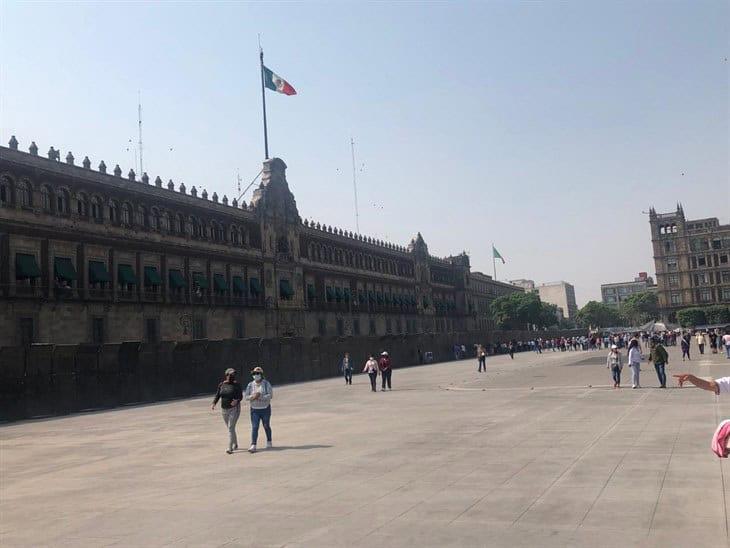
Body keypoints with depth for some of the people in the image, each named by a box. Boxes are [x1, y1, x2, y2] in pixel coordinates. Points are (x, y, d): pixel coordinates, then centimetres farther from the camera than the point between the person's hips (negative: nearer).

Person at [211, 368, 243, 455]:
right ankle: (235, 444, 33)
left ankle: (230, 448, -16)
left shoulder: (236, 385, -6)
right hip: (224, 409, 5)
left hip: (234, 409, -5)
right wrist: (214, 403, -15)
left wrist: (237, 401, -31)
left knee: (231, 427, -14)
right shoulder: (221, 385, 5)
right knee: (230, 428, 15)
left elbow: (241, 396, -10)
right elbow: (217, 395, 2)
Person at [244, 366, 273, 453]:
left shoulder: (266, 384, -6)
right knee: (254, 427, -8)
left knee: (266, 426, 11)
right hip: (254, 410, 1)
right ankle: (253, 446, -11)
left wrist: (260, 396, -24)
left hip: (265, 409, -1)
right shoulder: (250, 385, 2)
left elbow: (270, 395, -15)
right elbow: (246, 397, 0)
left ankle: (269, 442, 32)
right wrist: (253, 396, -20)